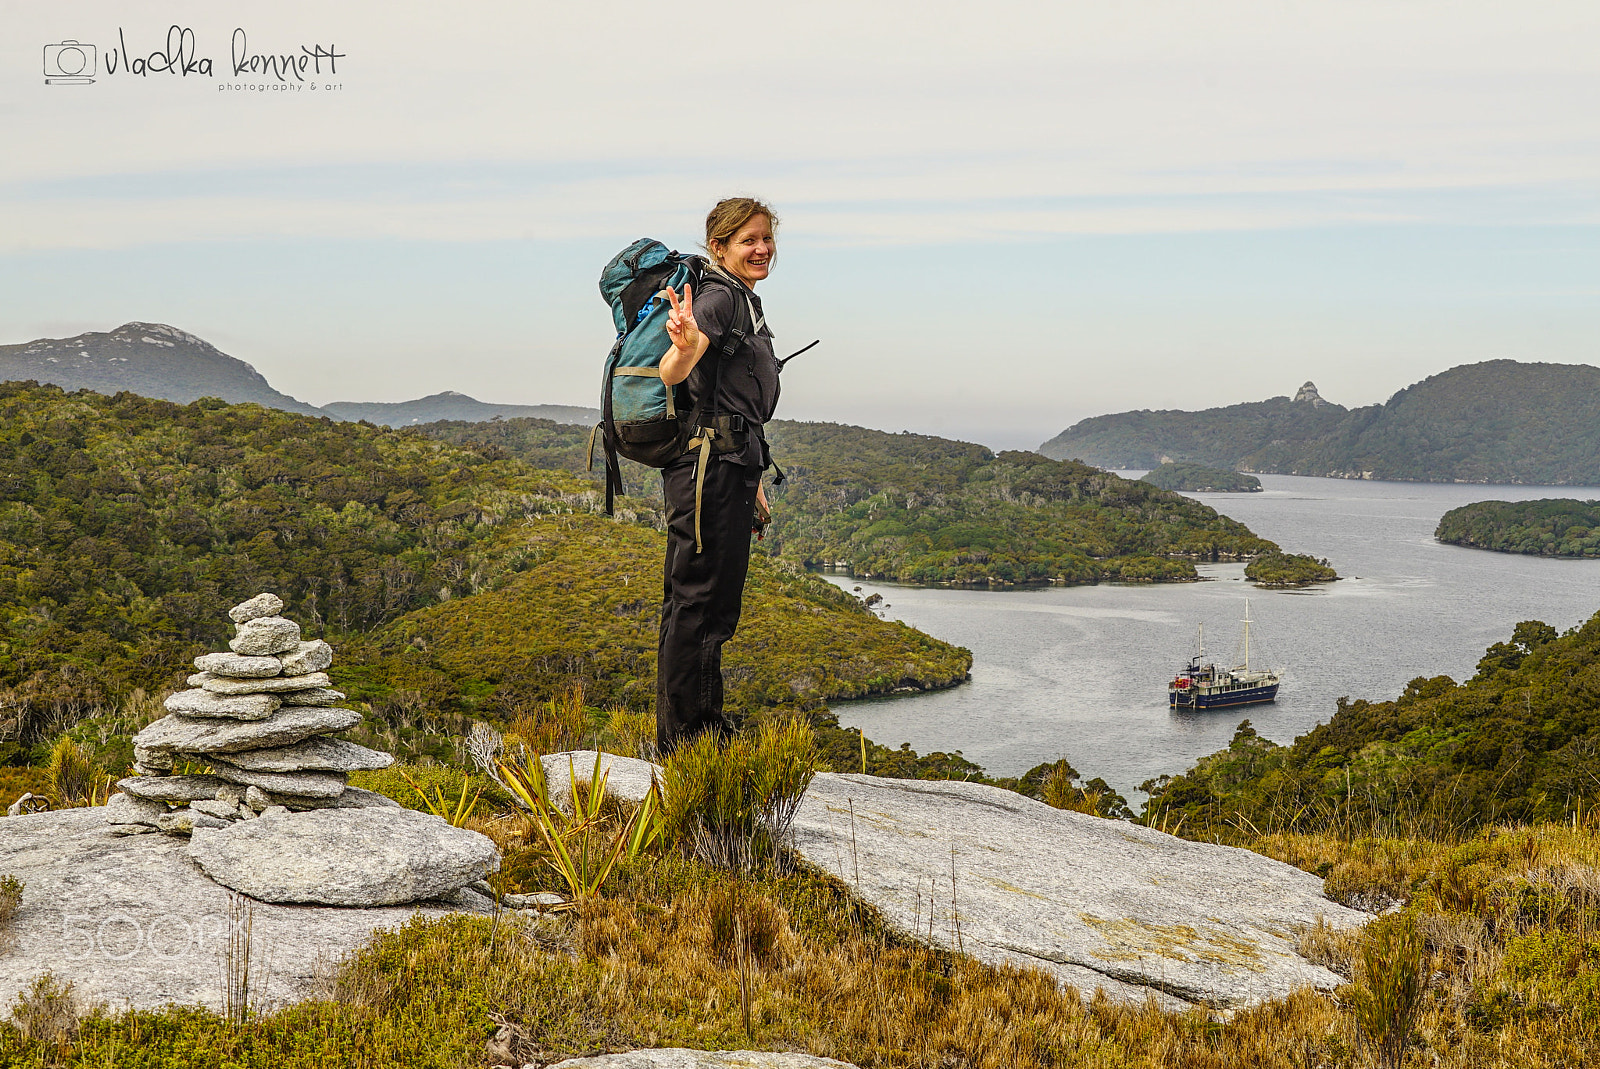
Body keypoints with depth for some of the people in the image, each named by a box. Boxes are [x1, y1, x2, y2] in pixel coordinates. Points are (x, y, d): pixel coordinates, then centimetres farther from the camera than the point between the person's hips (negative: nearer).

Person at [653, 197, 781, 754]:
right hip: (708, 462, -10)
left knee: (719, 602, 16)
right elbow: (672, 374, -30)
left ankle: (707, 725, 27)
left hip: (734, 463, 10)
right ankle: (678, 740, 1)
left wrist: (752, 477, 25)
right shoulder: (718, 296, -12)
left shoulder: (746, 301, 19)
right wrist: (683, 346, -53)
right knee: (694, 601, -6)